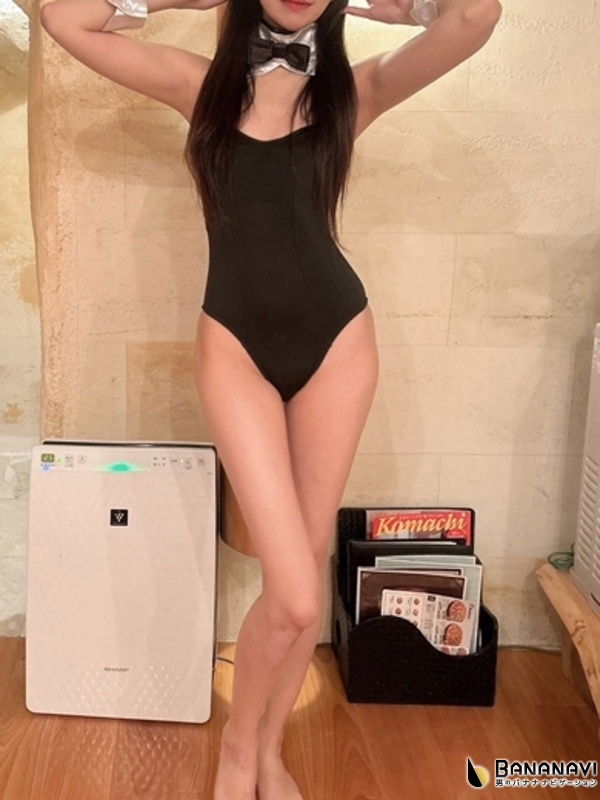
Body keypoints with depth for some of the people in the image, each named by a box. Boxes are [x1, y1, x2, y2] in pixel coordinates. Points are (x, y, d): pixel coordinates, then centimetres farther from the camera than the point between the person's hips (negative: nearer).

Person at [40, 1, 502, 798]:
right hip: (236, 345, -1)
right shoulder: (201, 84, 7)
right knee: (293, 594, -8)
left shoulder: (355, 89, 5)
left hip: (335, 339, 2)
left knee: (310, 569, 10)